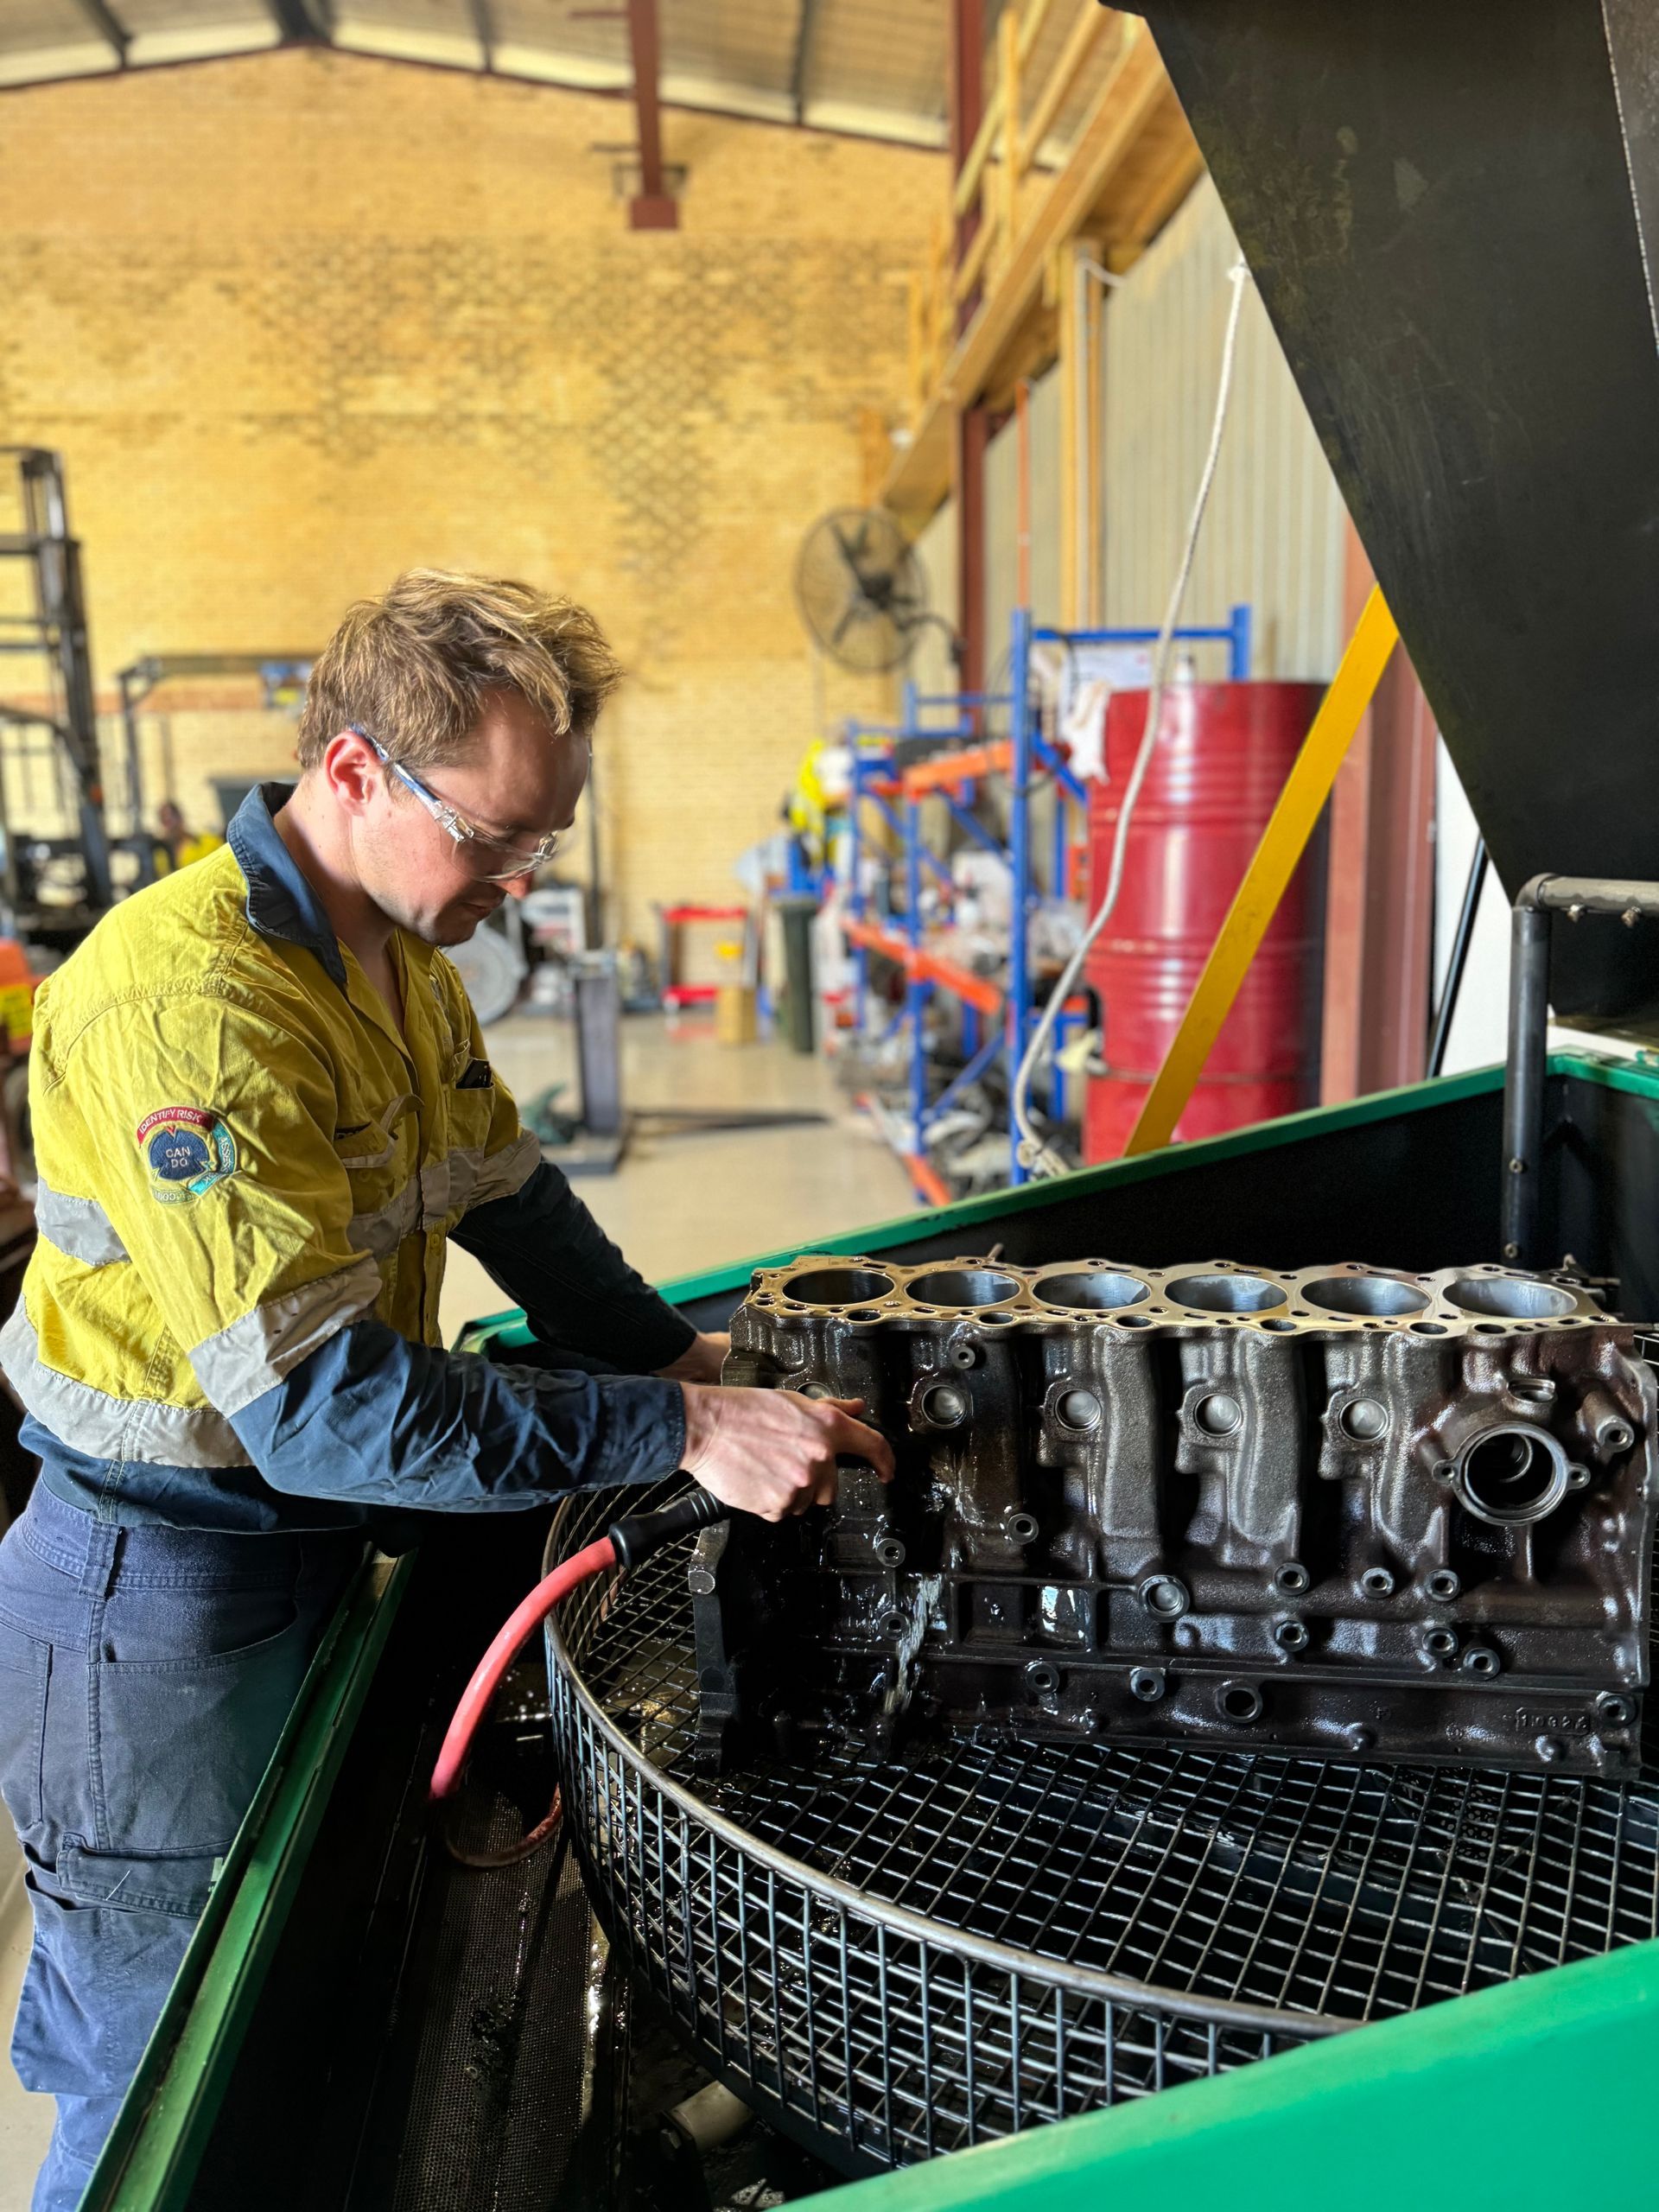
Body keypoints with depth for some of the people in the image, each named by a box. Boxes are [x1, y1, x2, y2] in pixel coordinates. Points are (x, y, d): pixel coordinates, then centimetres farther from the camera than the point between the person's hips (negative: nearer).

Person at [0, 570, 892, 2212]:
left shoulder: (403, 957, 4)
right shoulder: (190, 1001, -28)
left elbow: (506, 1192, 14)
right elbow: (317, 1404, -33)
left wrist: (678, 1358, 2)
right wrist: (680, 1435, -32)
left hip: (310, 1551, 9)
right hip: (161, 1597, -8)